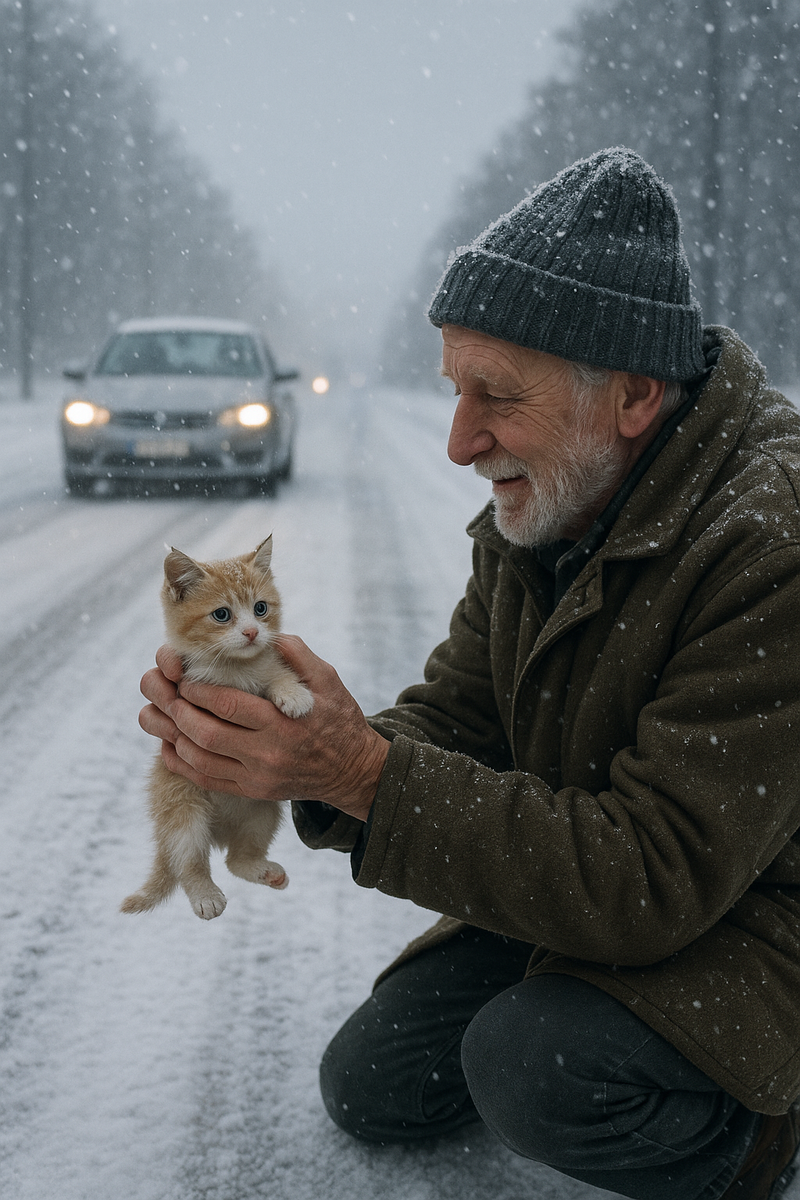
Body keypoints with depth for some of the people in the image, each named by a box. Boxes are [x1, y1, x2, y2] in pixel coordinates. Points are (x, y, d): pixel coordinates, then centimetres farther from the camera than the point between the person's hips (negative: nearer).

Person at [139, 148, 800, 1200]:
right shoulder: (536, 510, -4)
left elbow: (653, 876, -33)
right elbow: (455, 723, 0)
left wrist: (367, 773, -37)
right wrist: (304, 757, -23)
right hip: (593, 893, 8)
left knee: (528, 1068, -30)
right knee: (372, 1087, 7)